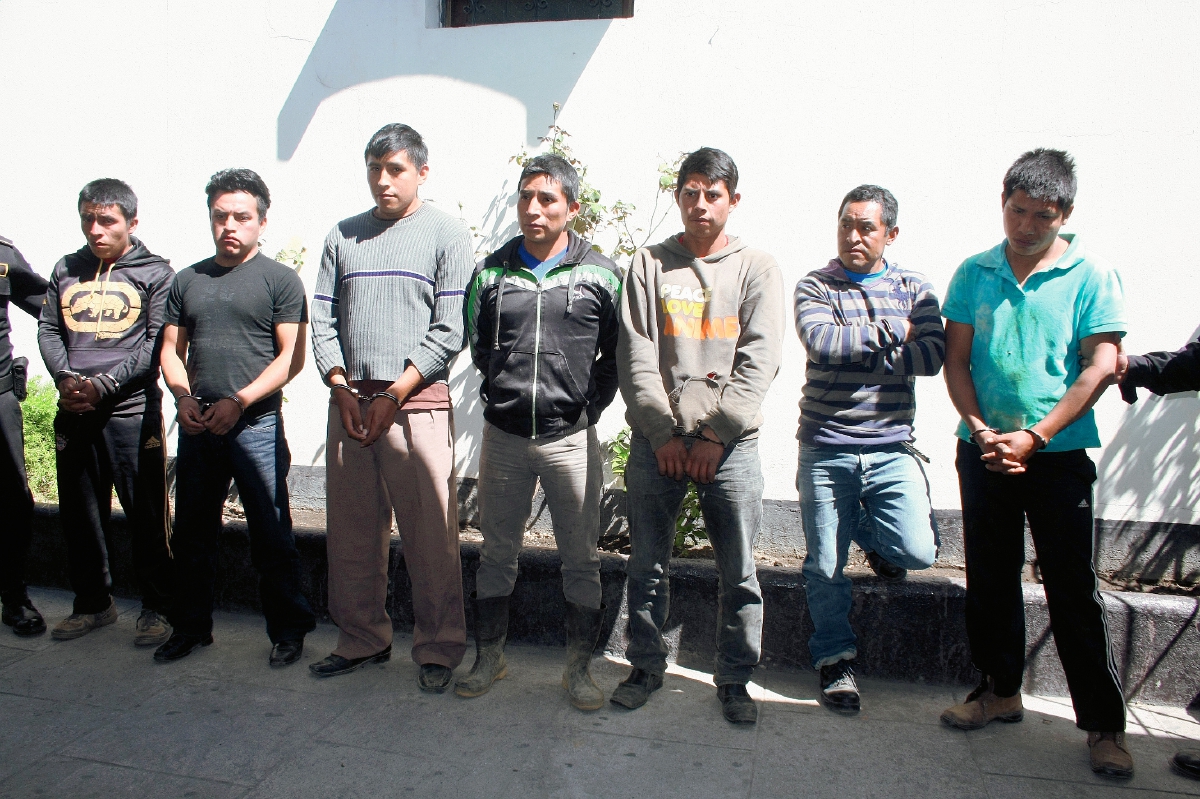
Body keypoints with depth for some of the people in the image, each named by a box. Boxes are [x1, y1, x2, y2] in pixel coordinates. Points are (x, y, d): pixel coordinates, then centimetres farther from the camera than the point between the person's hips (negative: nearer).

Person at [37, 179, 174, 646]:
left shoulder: (155, 273, 1)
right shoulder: (66, 270, 15)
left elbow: (157, 343, -6)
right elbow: (48, 329, 13)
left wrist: (103, 385, -13)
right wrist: (65, 379, -5)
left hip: (132, 411, -5)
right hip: (72, 414, 5)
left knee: (147, 515, -1)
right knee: (80, 515, 12)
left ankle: (156, 608, 11)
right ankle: (93, 603, 27)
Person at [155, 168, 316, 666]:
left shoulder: (280, 279, 0)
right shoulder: (187, 280, 15)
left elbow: (292, 356, -6)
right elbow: (171, 351, 16)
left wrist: (238, 401, -14)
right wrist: (183, 398, -3)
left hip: (257, 425, -5)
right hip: (197, 428, 5)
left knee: (272, 536, 0)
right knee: (192, 533, 13)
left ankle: (288, 630, 13)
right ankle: (191, 627, 28)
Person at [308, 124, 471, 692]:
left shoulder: (447, 234, 3)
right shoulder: (344, 236, 16)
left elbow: (449, 330, -4)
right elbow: (323, 320, 12)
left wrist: (394, 394, -10)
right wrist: (342, 388, -3)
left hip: (417, 401, -4)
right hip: (348, 400, 4)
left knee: (430, 537, -2)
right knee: (351, 533, 10)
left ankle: (438, 650, 12)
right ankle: (362, 640, 25)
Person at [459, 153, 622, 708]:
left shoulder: (601, 275, 0)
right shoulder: (492, 272, 5)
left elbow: (615, 356, 5)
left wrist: (588, 406, -1)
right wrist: (503, 393, 8)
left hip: (572, 438, -2)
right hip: (503, 436, 2)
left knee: (581, 560, 6)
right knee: (496, 553, 13)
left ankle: (578, 669, 23)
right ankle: (489, 657, 30)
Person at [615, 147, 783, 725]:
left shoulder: (757, 269, 7)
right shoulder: (650, 265, 9)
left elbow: (760, 360, -2)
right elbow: (635, 355, 1)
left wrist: (716, 433, -10)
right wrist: (662, 432, -7)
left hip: (731, 441, 0)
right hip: (657, 439, 1)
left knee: (740, 574, 4)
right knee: (647, 566, 8)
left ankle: (735, 679, 22)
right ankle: (646, 666, 27)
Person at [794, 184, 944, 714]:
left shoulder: (914, 289, 8)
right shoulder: (814, 288, 2)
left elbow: (933, 356, -8)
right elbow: (822, 343, -18)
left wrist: (856, 350, -12)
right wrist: (891, 330, -9)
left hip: (891, 447, 1)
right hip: (825, 449, -1)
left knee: (917, 551, -11)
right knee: (826, 565, 5)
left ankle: (872, 535, 25)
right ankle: (836, 660, 26)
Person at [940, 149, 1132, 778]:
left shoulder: (1091, 276, -3)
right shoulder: (974, 273, 6)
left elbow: (1100, 368, -8)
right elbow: (955, 359, 4)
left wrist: (1033, 437, -14)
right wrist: (981, 430, -9)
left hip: (1058, 455, -3)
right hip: (984, 451, 3)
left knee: (1073, 589, 1)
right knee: (988, 579, 11)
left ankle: (1104, 723, 16)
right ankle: (1000, 690, 29)